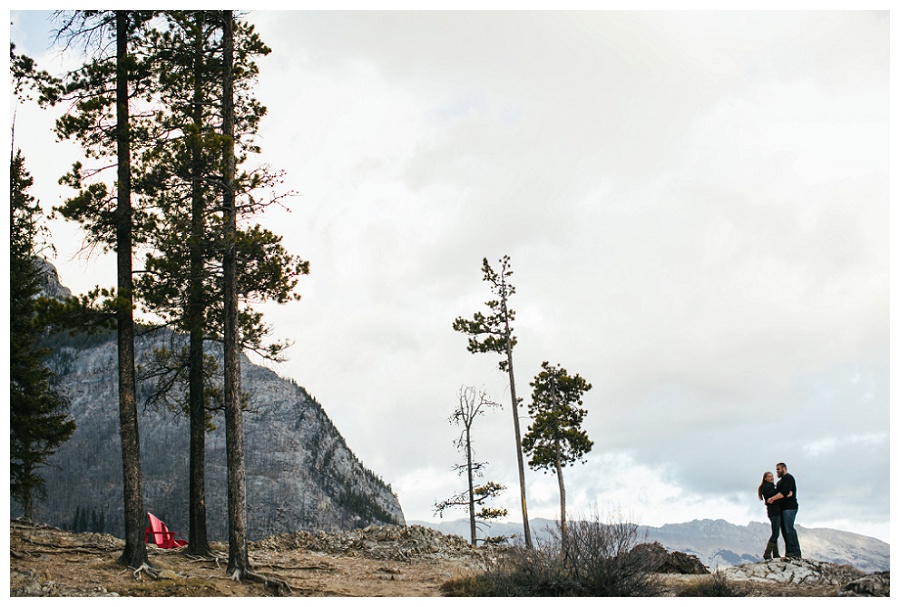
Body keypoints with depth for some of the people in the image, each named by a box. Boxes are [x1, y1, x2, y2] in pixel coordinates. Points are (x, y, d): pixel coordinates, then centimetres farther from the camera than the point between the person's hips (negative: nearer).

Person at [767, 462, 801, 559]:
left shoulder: (788, 478, -4)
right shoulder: (780, 481, 27)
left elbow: (784, 492, -16)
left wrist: (772, 498, -15)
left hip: (789, 507, -9)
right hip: (783, 508, 9)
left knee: (789, 529, -17)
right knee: (784, 530, 3)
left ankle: (795, 552, -20)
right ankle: (789, 552, 2)